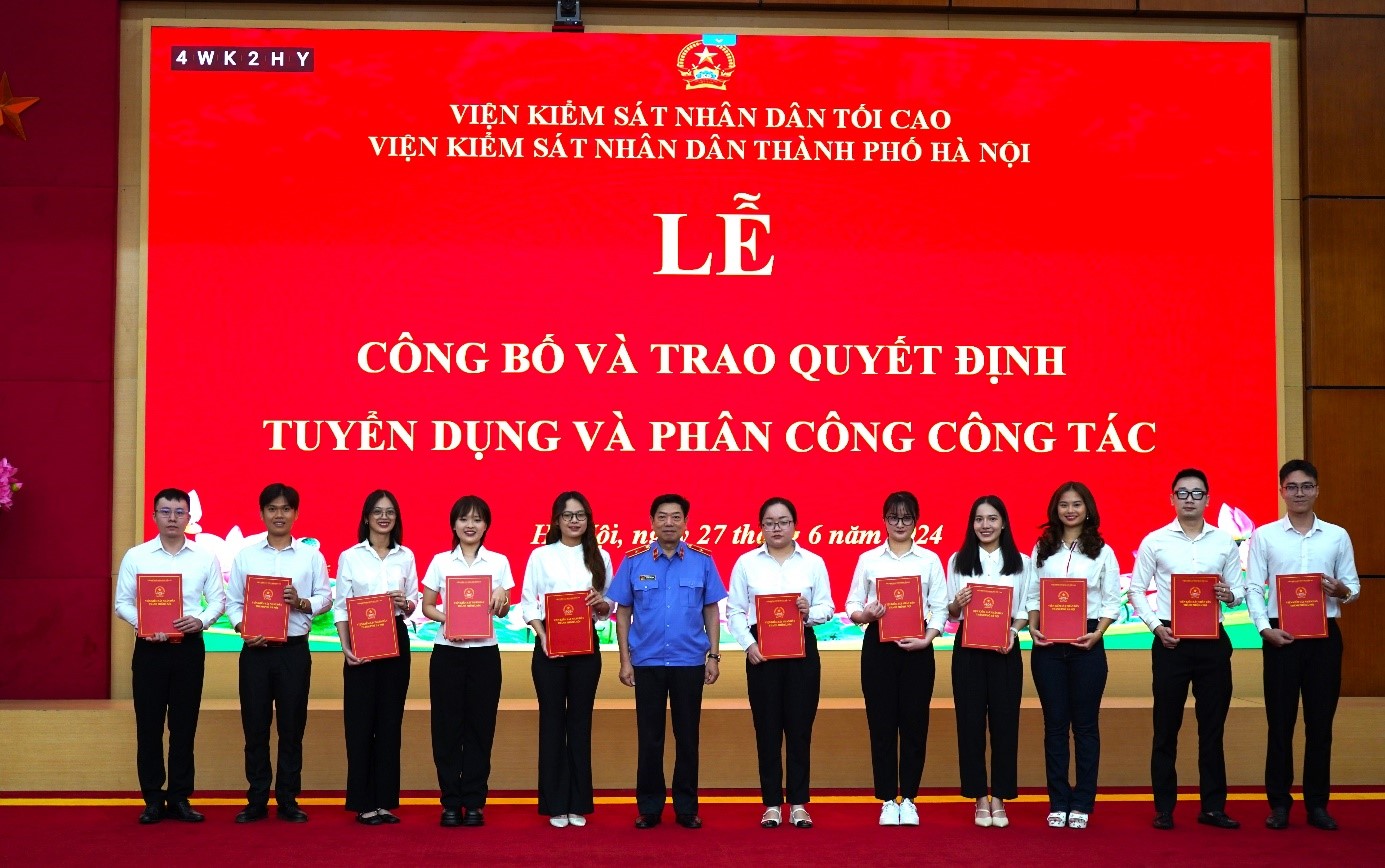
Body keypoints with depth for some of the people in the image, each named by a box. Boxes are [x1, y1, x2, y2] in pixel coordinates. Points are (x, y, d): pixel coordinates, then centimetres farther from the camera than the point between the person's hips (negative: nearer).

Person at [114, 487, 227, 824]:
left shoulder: (205, 557, 5)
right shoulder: (136, 556, 4)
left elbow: (218, 599, 5)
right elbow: (123, 601, 2)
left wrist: (201, 620, -15)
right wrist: (143, 625, -16)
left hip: (189, 647, 1)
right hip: (149, 647, 0)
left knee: (185, 724, 4)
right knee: (148, 724, 2)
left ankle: (180, 798, 12)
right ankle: (153, 799, 10)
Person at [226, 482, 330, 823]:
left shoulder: (311, 555, 5)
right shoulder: (245, 555, 7)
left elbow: (325, 597, 4)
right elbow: (232, 601, 4)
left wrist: (302, 602, -15)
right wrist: (242, 628, -12)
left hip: (294, 650, 0)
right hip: (255, 650, 1)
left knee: (292, 727, 4)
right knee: (255, 726, 3)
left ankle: (288, 800, 12)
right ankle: (257, 801, 12)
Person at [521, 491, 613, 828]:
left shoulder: (600, 557, 9)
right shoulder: (540, 555, 4)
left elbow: (611, 605, 11)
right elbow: (528, 601, 1)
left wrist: (602, 603, -12)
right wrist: (541, 634, -13)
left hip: (586, 646, 1)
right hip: (549, 645, -1)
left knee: (580, 721, 4)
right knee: (552, 721, 1)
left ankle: (579, 804, 10)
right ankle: (555, 804, 7)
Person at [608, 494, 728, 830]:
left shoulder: (702, 560, 1)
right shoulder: (634, 561, 0)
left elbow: (711, 611, 5)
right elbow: (623, 612, 3)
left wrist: (714, 655, 0)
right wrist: (625, 660, -1)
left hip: (689, 662, 0)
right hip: (647, 662, 0)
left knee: (687, 736, 6)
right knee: (650, 738, 6)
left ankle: (686, 808, 16)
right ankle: (649, 807, 16)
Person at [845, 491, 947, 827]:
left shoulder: (930, 560, 6)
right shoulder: (868, 559, 7)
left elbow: (940, 607, 1)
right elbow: (852, 604, 4)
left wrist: (927, 639, -14)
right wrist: (865, 614, -18)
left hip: (917, 647, 0)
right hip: (878, 645, 0)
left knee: (914, 722, 1)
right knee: (882, 723, 1)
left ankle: (908, 799, 11)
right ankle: (888, 801, 9)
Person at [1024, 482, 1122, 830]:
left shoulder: (1102, 551, 5)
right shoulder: (1042, 549, 10)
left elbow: (1112, 602, 2)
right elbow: (1032, 595, 9)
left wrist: (1097, 634, -12)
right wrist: (1033, 628, -7)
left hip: (1086, 643, -1)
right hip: (1047, 644, 2)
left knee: (1085, 723, 2)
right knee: (1055, 722, 4)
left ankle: (1082, 804, 9)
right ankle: (1058, 802, 10)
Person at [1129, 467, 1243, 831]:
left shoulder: (1225, 542, 7)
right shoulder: (1155, 541, 2)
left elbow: (1238, 591, 8)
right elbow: (1137, 590, 4)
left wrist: (1230, 595, -15)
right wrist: (1156, 627, -9)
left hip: (1212, 640, 2)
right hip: (1170, 640, -2)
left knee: (1212, 726, 6)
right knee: (1166, 727, 3)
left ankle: (1213, 807, 14)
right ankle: (1164, 808, 10)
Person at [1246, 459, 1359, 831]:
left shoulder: (1337, 536, 8)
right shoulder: (1264, 535, 3)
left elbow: (1354, 586, 8)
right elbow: (1253, 587, 1)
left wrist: (1342, 591, -14)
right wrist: (1264, 627, -12)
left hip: (1325, 634, 1)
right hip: (1281, 635, -1)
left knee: (1320, 721, 5)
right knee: (1280, 721, 2)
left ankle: (1317, 803, 14)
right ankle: (1279, 803, 9)